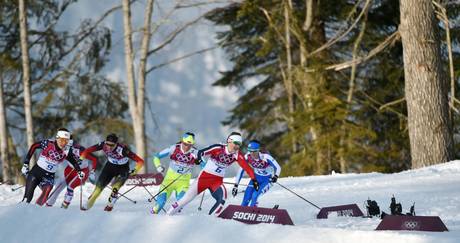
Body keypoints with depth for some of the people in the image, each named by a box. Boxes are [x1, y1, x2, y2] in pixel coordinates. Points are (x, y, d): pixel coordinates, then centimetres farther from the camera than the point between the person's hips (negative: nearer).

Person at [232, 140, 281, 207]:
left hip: (267, 179, -4)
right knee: (246, 198, -8)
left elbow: (278, 168, -23)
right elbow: (241, 171, -11)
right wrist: (235, 185, -12)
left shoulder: (265, 157, -30)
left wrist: (275, 176, -42)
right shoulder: (247, 157, -20)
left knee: (254, 196, -22)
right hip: (256, 177, 4)